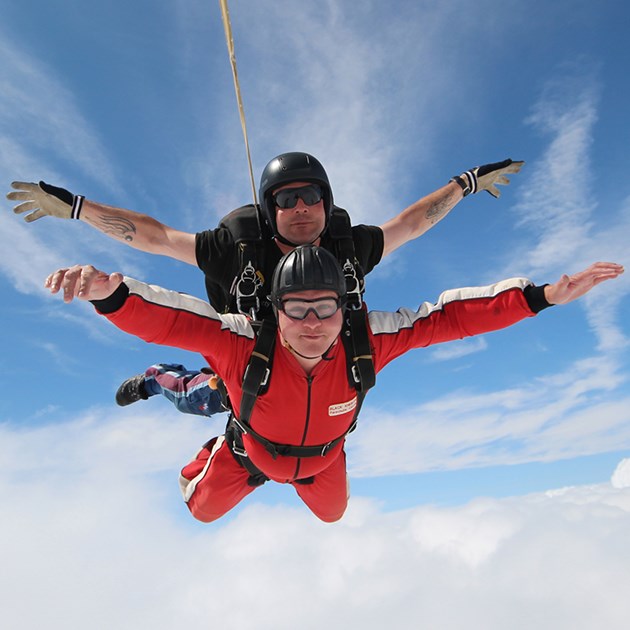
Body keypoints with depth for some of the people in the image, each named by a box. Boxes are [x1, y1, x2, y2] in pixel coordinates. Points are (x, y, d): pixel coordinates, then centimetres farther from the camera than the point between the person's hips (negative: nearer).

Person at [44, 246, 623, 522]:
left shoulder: (367, 341, -40)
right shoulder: (242, 342, -45)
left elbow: (449, 315, -37)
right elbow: (162, 317, -52)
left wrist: (543, 296, -43)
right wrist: (110, 293, -73)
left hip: (322, 458, 2)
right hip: (252, 451, -1)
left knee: (333, 514, 34)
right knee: (201, 511, 25)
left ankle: (303, 479, 68)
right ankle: (218, 454, 56)